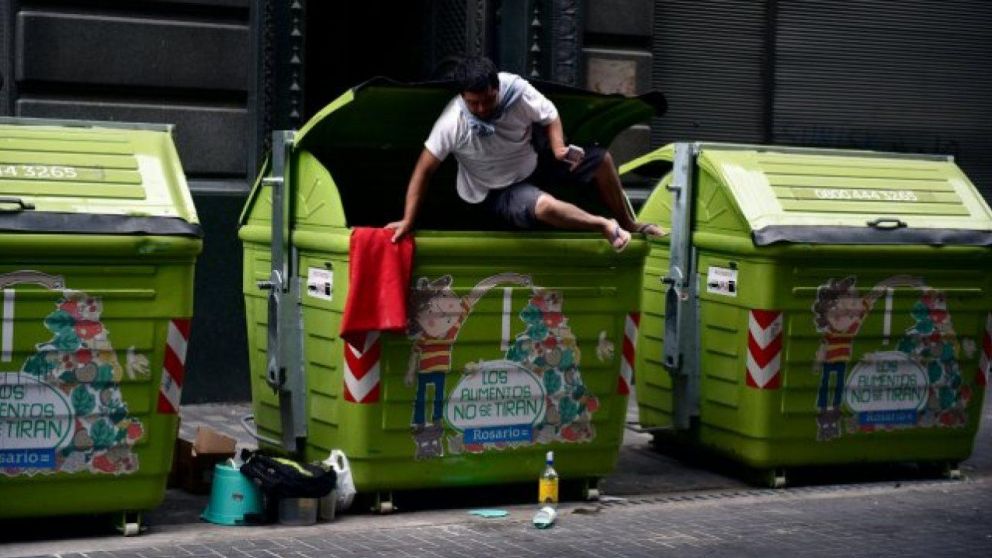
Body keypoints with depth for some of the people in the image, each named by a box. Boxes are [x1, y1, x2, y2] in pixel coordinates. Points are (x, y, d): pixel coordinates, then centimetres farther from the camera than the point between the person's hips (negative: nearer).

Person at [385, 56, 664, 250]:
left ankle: (629, 225, 20)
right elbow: (424, 170, -21)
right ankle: (605, 226, -17)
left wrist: (558, 148, -23)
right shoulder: (452, 123, -30)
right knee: (543, 206, -38)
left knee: (601, 160, 2)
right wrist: (408, 220, -22)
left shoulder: (515, 89, -22)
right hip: (499, 193, -5)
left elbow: (549, 115, -4)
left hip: (533, 165, 5)